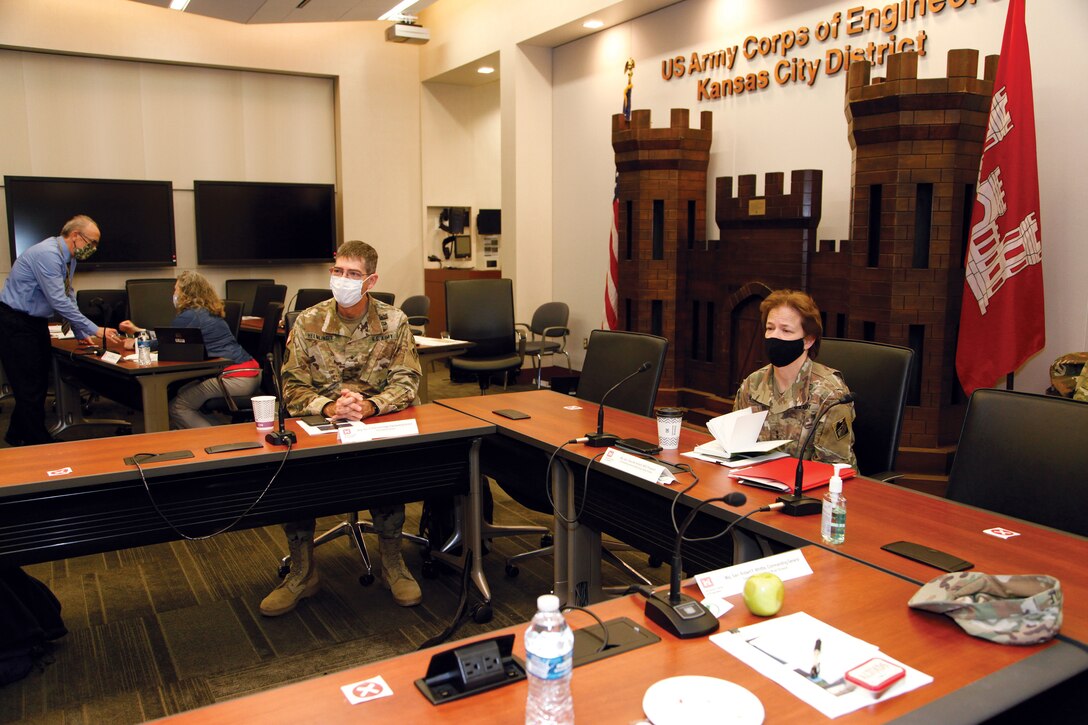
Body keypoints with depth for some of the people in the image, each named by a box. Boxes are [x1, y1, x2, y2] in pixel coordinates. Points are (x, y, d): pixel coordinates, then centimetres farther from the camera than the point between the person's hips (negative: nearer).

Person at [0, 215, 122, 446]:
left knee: (40, 381, 13)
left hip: (36, 321, 9)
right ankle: (39, 443, 6)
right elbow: (59, 301, -28)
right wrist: (94, 330, -25)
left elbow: (69, 296, 11)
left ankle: (19, 435, 28)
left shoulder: (69, 258, 4)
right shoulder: (47, 255, -25)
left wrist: (81, 333, 5)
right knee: (29, 385, -3)